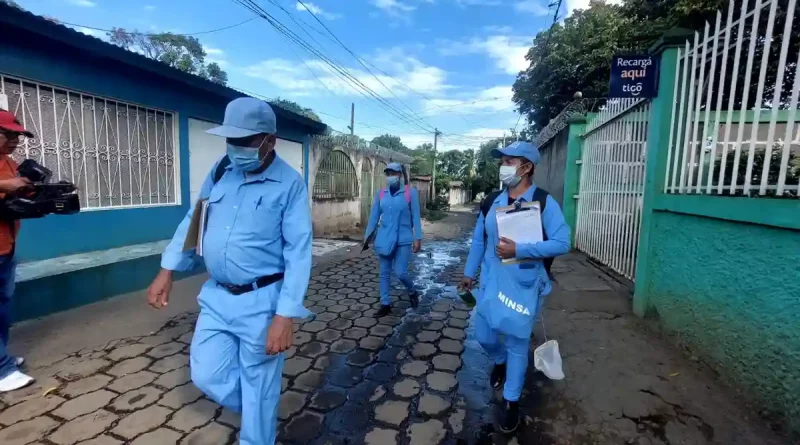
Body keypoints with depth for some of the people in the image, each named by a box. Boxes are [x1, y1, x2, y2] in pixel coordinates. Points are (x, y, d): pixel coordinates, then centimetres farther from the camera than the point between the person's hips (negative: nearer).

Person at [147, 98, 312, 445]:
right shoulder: (221, 171, 3)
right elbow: (193, 220, 14)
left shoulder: (289, 184, -15)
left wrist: (284, 315, -22)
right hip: (216, 296, 6)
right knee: (206, 375, 15)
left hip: (261, 301, -5)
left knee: (258, 389, 10)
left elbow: (298, 251, -18)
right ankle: (258, 412, 42)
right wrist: (167, 270, 11)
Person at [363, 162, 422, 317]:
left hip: (403, 240, -4)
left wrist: (417, 238, -9)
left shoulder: (411, 192, -6)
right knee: (385, 273, 9)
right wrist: (367, 236, 10)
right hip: (384, 239, 4)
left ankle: (412, 292, 25)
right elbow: (374, 216, 9)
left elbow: (415, 216, -5)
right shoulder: (381, 194, 4)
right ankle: (385, 304, 22)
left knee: (400, 272, -7)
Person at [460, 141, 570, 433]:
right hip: (491, 283, 5)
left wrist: (518, 250, -27)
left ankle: (511, 402, 31)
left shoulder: (544, 202, -12)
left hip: (524, 287, -4)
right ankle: (500, 362, 51)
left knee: (517, 344, 9)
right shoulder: (492, 202, 2)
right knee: (483, 336, 15)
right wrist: (469, 272, 14)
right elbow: (478, 240, 10)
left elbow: (562, 243, -19)